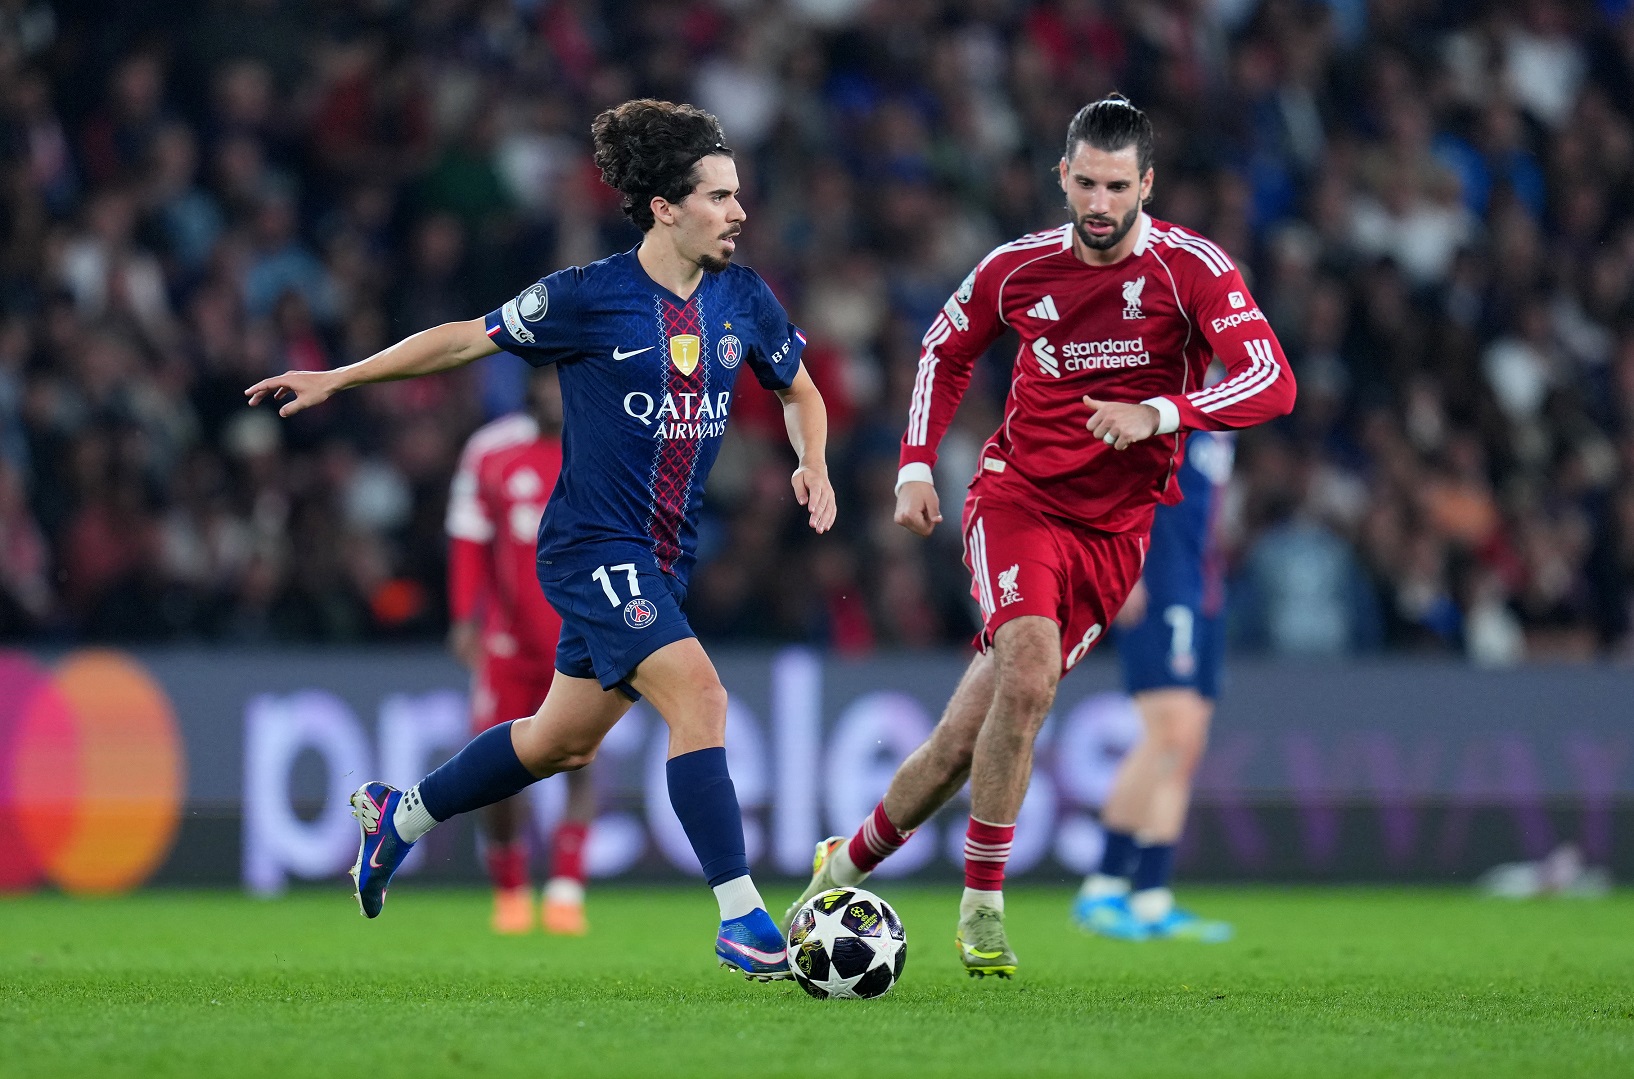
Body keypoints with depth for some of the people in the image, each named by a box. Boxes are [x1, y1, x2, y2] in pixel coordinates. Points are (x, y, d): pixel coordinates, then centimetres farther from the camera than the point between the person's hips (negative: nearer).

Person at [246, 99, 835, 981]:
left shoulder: (743, 300, 4)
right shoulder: (590, 298, -12)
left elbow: (799, 390, 21)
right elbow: (467, 339, 0)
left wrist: (813, 468, 1)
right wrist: (337, 379, 2)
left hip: (662, 560, 7)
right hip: (592, 545, -7)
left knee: (563, 742, 17)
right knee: (698, 696, -22)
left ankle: (397, 816, 39)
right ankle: (741, 921, -22)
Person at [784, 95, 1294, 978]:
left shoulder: (1191, 269, -10)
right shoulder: (1018, 268, -2)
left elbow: (1272, 384, -18)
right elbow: (945, 352, 17)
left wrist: (1157, 414, -31)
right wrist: (915, 466, 5)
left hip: (1113, 531, 0)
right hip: (1017, 498, 0)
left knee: (968, 737, -4)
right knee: (1029, 674, -27)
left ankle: (848, 861, 17)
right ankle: (982, 904, -16)